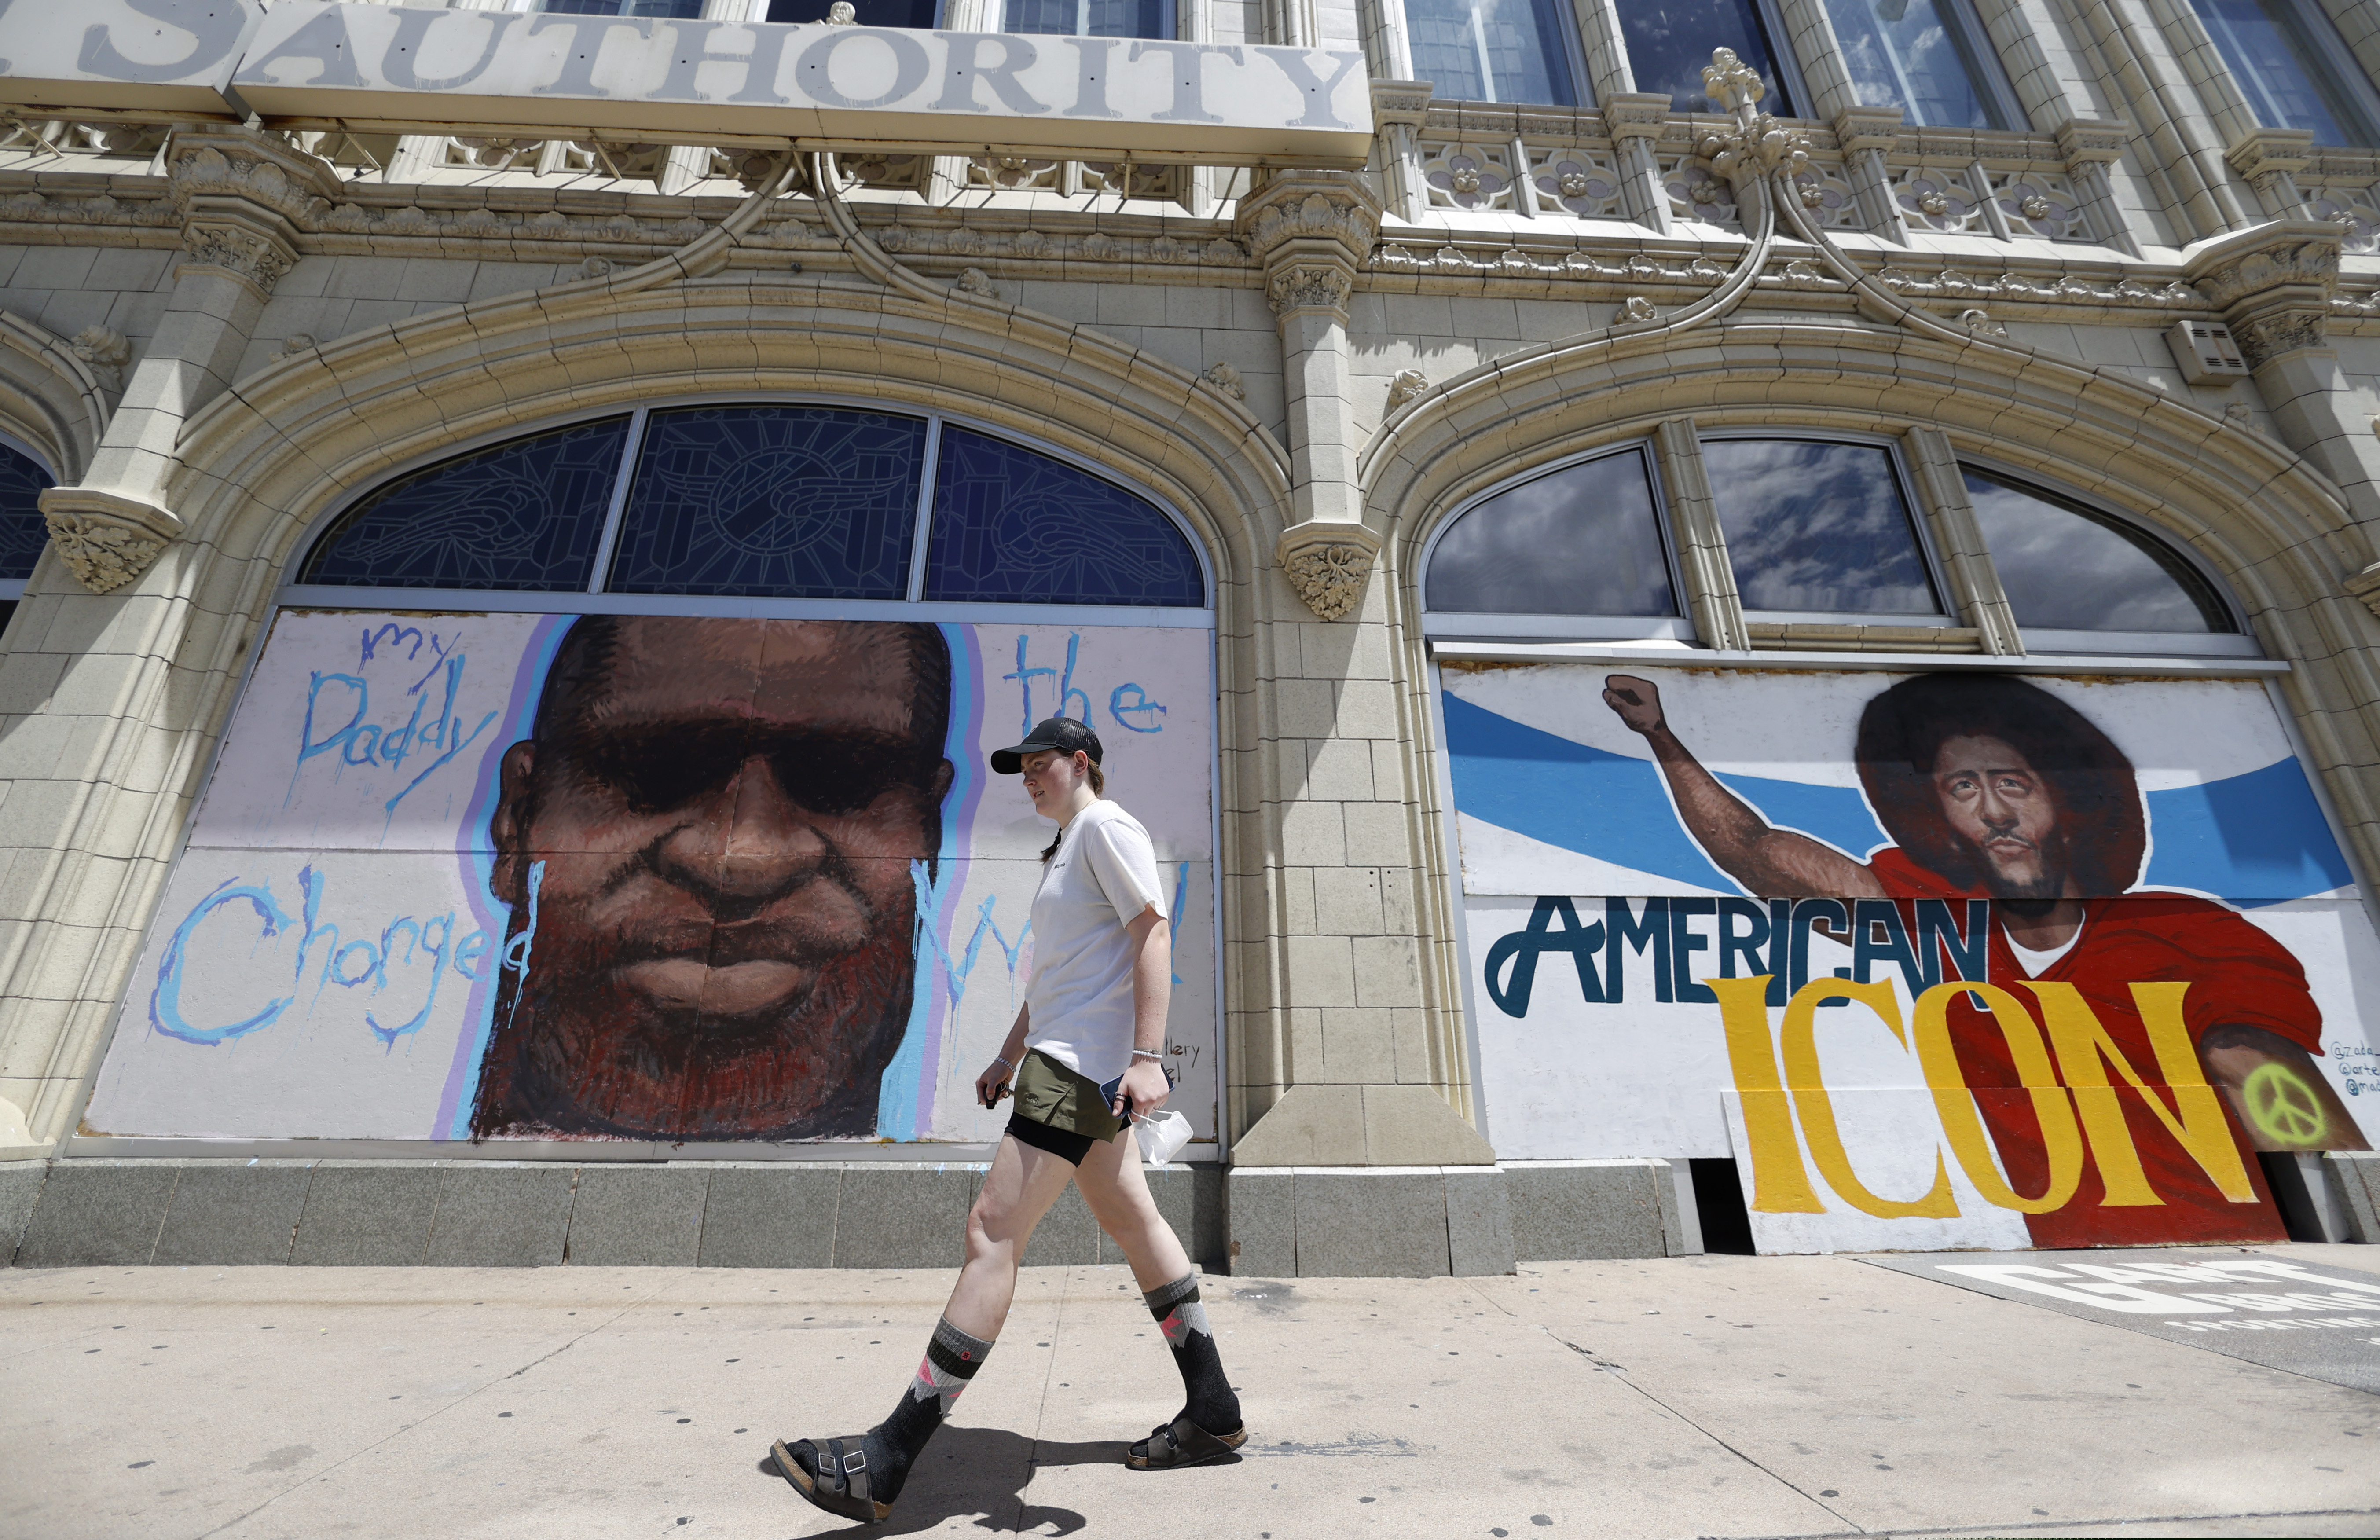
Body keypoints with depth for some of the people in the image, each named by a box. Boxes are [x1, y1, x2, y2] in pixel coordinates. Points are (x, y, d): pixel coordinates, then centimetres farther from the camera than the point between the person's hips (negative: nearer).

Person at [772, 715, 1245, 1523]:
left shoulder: (1107, 827, -8)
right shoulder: (1068, 846, 22)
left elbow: (1153, 934, -18)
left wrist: (1147, 1056, -25)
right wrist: (1010, 1056, 24)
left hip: (1082, 1065, -10)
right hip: (1066, 1061, 10)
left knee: (993, 1230, -10)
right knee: (1131, 1221, 13)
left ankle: (884, 1464, -3)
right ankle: (1213, 1412, 23)